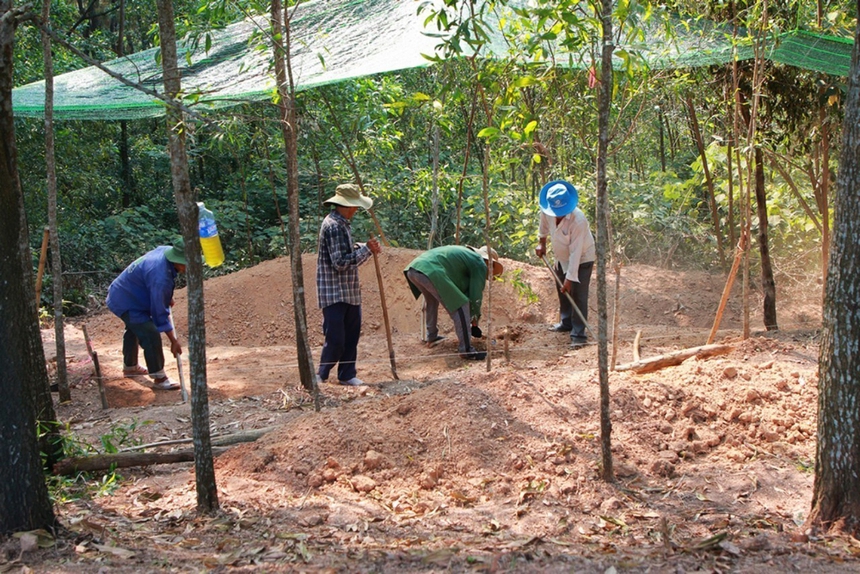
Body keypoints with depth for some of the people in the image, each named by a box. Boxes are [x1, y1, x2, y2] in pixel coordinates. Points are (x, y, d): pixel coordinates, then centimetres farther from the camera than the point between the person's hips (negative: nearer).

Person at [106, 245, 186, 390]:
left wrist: (167, 298, 11)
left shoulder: (166, 250, -14)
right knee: (151, 335, -17)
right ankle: (159, 378, -6)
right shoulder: (160, 277, -38)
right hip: (126, 303, -11)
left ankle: (129, 366, 51)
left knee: (134, 329, 30)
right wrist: (173, 341, -23)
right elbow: (159, 311, -30)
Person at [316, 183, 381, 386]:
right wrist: (366, 249, -18)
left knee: (351, 335, 12)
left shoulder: (342, 224, 14)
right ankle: (321, 377, 7)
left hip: (349, 292, 10)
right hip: (334, 294, -10)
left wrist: (367, 248, 1)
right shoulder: (333, 226, -18)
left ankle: (347, 375, 21)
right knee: (335, 339, -6)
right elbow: (340, 262, -23)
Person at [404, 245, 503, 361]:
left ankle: (431, 337, 44)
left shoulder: (464, 254, 36)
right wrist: (474, 320, 25)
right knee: (461, 306, -2)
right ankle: (466, 350, -1)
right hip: (431, 272, -9)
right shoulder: (480, 264, 12)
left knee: (431, 298, 36)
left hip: (412, 269, 9)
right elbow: (476, 295, 11)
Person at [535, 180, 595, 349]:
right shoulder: (547, 211, -19)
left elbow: (575, 252, -33)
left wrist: (570, 278, -31)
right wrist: (541, 242, 6)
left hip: (582, 259, -7)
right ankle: (566, 323, 38)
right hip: (561, 257, 7)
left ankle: (579, 335, -6)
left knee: (578, 296, -10)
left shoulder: (578, 220, -37)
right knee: (562, 291, 19)